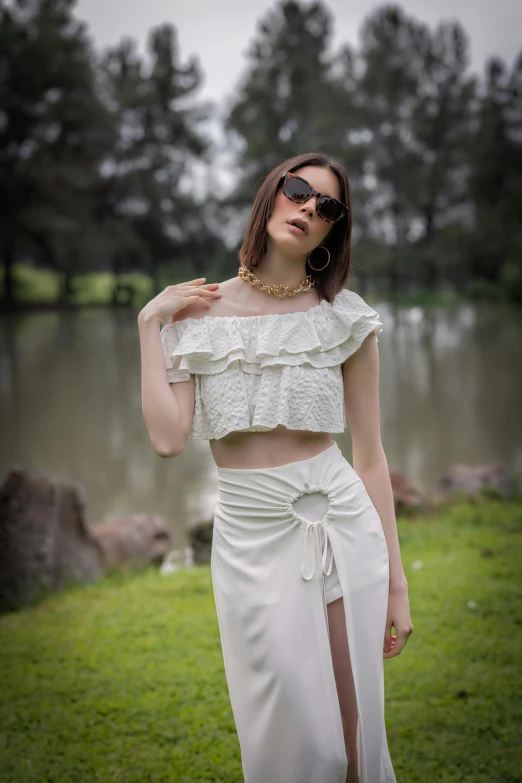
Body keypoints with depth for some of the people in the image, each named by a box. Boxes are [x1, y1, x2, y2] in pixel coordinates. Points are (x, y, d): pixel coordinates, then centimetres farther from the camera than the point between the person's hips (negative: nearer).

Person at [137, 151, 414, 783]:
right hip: (249, 537, 0)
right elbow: (168, 439, -9)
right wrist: (149, 324, -6)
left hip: (343, 527, 0)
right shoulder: (197, 315, 2)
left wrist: (395, 578, 1)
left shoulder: (344, 318, 0)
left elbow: (370, 455, 2)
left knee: (355, 729, 5)